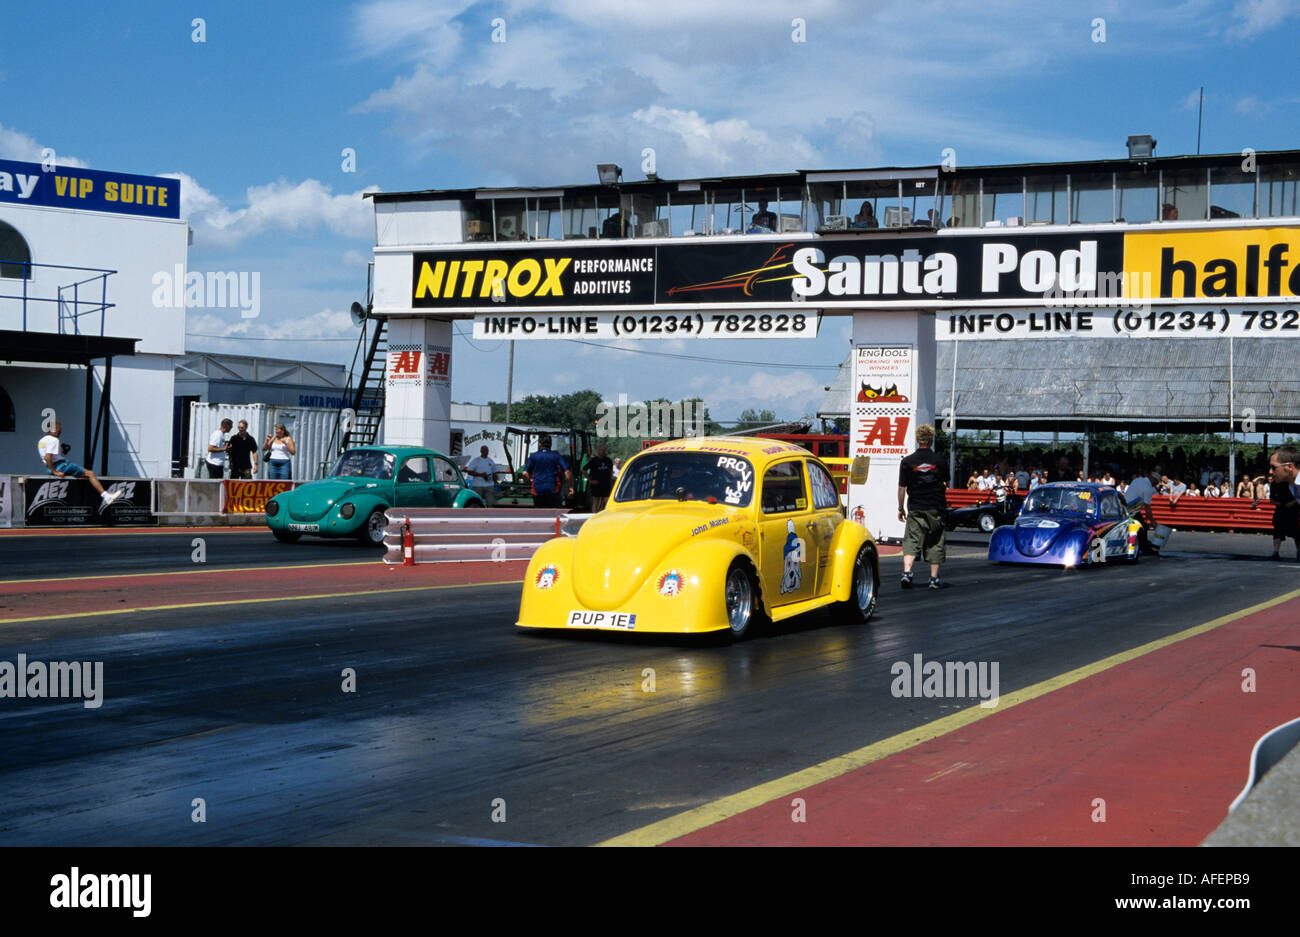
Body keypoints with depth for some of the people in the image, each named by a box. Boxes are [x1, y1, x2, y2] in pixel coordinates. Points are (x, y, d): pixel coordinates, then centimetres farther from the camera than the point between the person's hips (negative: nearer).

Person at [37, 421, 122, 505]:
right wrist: (55, 472, -22)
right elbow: (47, 457, -27)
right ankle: (106, 496, -11)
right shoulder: (53, 440, -16)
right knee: (90, 474, -6)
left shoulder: (41, 441, 15)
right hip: (61, 466, -10)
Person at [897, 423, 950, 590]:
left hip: (915, 509, 0)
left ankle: (906, 572, -17)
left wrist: (901, 508, 8)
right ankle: (934, 579, 9)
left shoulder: (907, 462, -5)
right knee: (935, 543, 8)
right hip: (936, 508, 0)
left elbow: (902, 488, -2)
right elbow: (946, 484, 13)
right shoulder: (940, 461, -1)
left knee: (911, 541, 2)